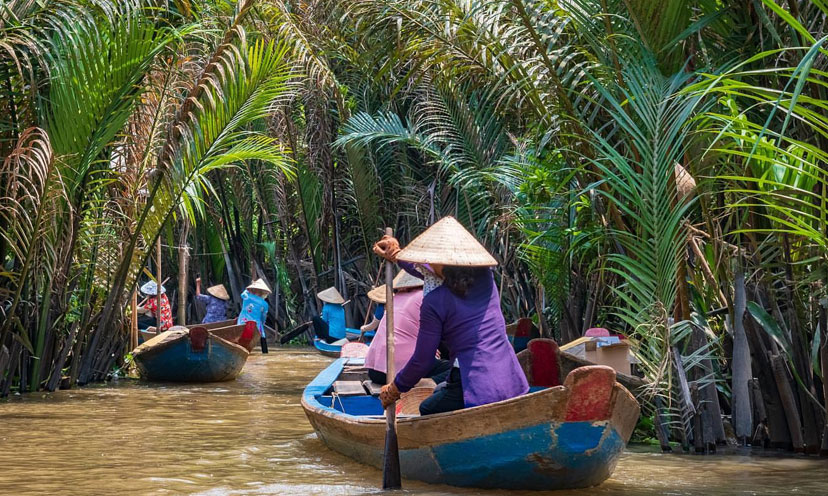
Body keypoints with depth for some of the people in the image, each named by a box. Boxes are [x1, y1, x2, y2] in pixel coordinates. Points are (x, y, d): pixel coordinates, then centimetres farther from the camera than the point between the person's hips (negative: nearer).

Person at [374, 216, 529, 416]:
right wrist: (397, 257, 36)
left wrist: (394, 389, 14)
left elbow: (422, 361, -4)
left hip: (478, 389, -7)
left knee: (428, 409, 24)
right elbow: (443, 277, 27)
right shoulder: (485, 277, 6)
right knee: (440, 392, 32)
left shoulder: (435, 302, -12)